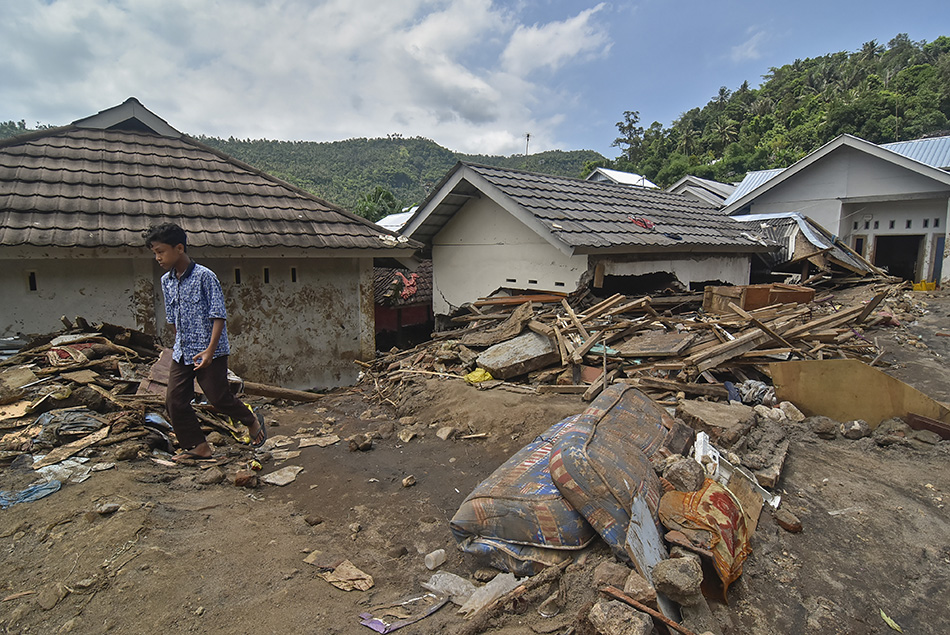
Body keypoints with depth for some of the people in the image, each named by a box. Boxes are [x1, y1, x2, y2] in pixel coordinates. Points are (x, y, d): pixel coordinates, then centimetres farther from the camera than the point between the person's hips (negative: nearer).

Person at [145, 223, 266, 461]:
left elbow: (218, 315, -16)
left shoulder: (204, 276, -14)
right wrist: (179, 345, 20)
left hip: (209, 351, -7)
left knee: (219, 397, -2)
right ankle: (198, 447, 16)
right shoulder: (166, 281, 7)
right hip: (182, 352, 7)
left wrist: (210, 349, -22)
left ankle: (252, 421, 25)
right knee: (175, 401, 3)